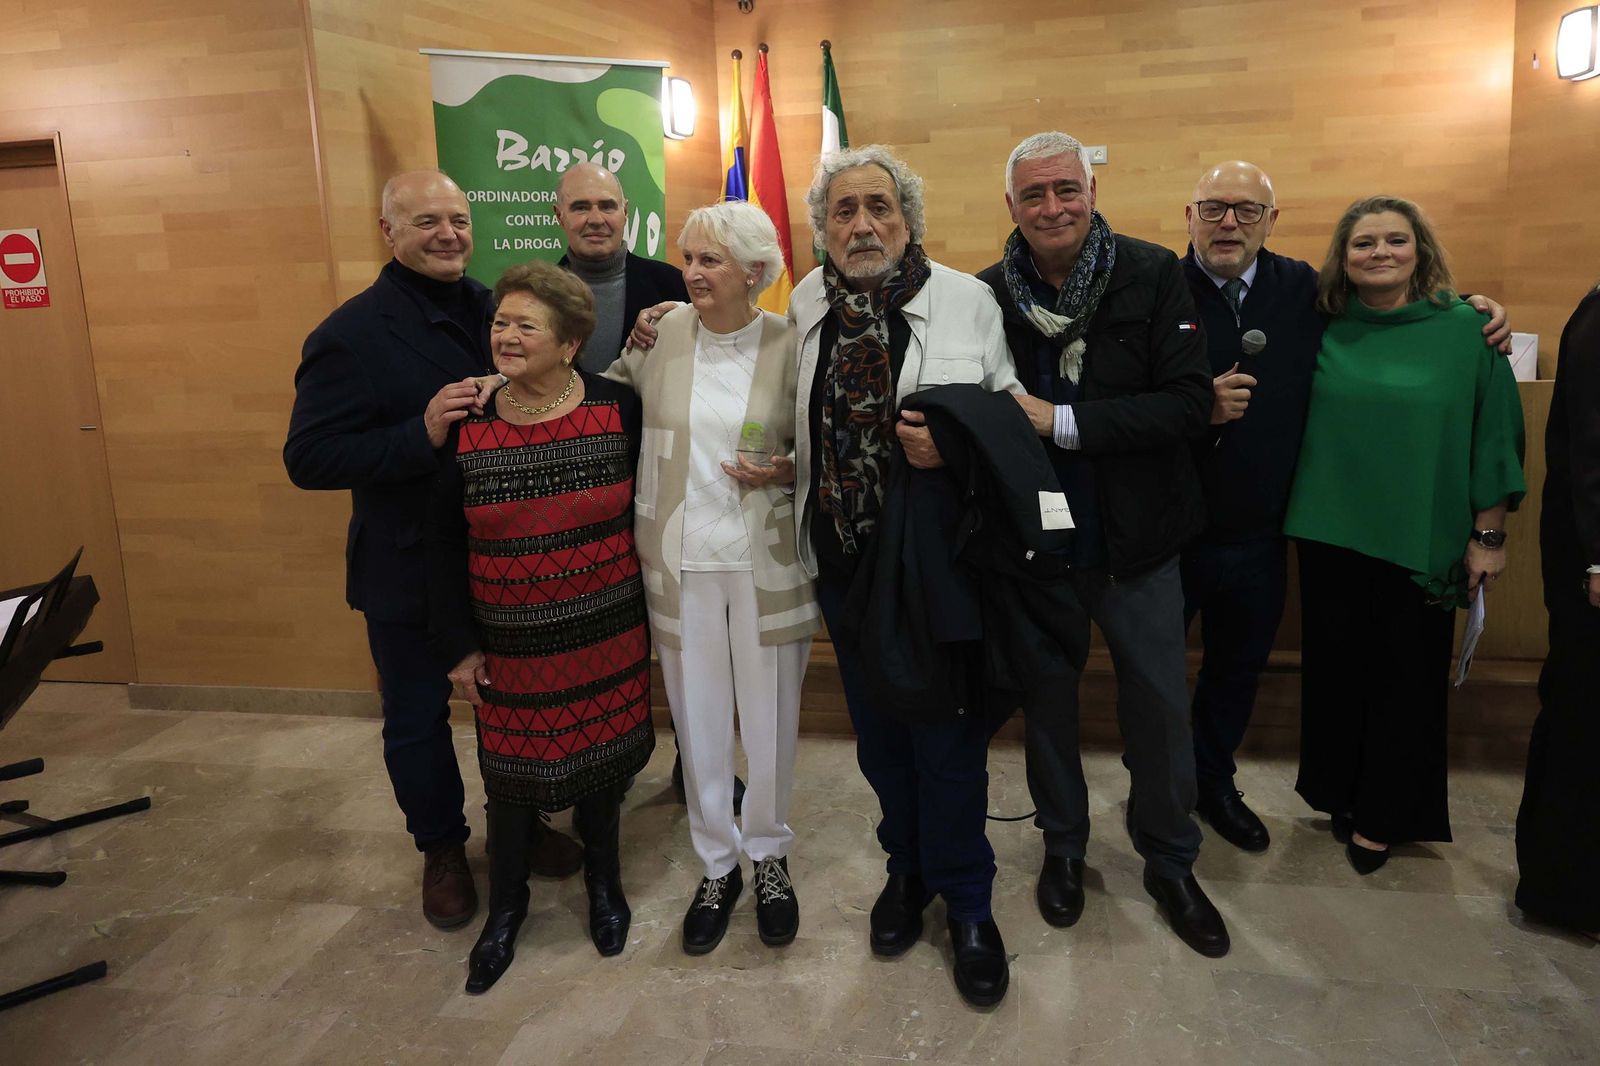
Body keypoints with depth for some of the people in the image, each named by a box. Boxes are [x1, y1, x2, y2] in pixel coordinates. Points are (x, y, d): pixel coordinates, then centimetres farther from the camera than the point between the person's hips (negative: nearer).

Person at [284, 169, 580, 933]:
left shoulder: (493, 310, 1)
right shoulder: (350, 335, -14)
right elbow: (308, 459, -20)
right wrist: (421, 434, -30)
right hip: (409, 568, -4)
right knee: (417, 718, 14)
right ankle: (442, 849, 37)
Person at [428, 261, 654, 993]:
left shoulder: (618, 410, -8)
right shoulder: (467, 426, -5)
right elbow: (443, 544, 1)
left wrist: (649, 609, -1)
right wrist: (458, 646, 0)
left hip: (607, 637, 0)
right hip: (510, 646, 1)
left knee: (601, 761, 14)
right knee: (510, 774, 11)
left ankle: (604, 880, 41)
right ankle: (505, 905, 37)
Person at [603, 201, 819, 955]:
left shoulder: (790, 345, -5)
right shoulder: (660, 334, 0)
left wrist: (785, 471, -14)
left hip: (766, 560, -1)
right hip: (681, 559, 2)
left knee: (770, 717, 10)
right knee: (696, 717, 12)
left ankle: (768, 855, 34)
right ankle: (717, 863, 32)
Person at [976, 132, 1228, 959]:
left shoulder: (1152, 276, -9)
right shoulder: (989, 293, -5)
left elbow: (1189, 403, -17)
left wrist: (1060, 420, -22)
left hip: (1133, 539, -1)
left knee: (1161, 705, 10)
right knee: (1046, 698, 16)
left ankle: (1170, 862, 34)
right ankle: (1063, 845, 39)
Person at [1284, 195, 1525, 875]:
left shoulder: (1465, 329, -5)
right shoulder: (1326, 332, 2)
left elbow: (1492, 437, -3)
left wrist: (1489, 536, -3)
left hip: (1420, 541, -2)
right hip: (1331, 536, 2)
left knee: (1406, 678, 8)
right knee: (1334, 668, 11)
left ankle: (1383, 816, 26)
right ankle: (1339, 793, 32)